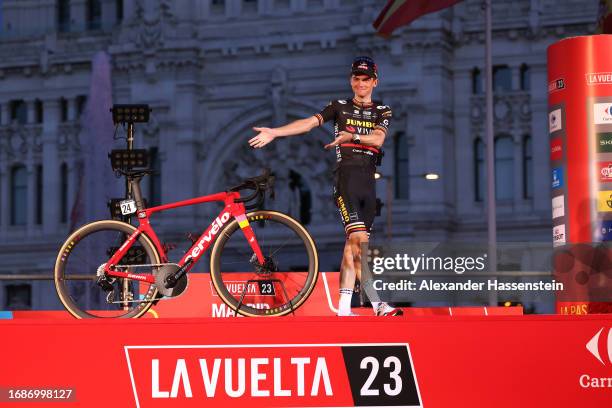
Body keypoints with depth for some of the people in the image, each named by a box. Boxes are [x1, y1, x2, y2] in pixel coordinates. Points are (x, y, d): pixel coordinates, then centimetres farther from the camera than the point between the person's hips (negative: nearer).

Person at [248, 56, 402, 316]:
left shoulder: (382, 112, 14)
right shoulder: (340, 107, 10)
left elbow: (378, 138, -4)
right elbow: (309, 123, 0)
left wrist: (350, 136, -21)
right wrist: (273, 132, -11)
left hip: (368, 181, 3)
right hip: (346, 175, -3)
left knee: (353, 244, 2)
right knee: (359, 241, -17)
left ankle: (343, 307, 2)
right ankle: (378, 304, -22)